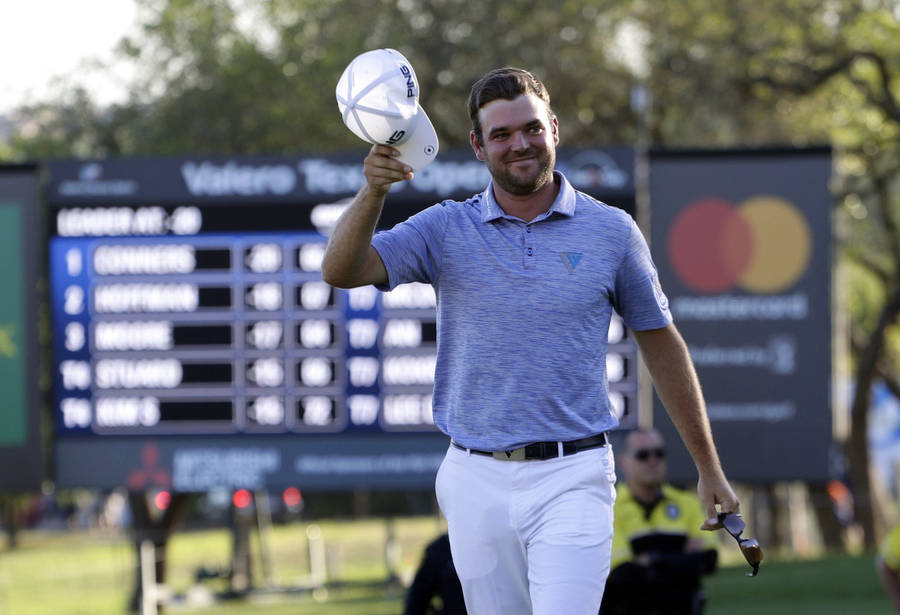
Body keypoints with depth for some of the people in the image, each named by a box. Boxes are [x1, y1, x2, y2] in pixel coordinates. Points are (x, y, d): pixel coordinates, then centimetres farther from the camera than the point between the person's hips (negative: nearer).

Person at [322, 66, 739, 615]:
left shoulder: (613, 231, 2)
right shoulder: (445, 230, 3)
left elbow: (661, 344, 10)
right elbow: (341, 272, -10)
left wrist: (709, 469, 11)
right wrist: (373, 191, -29)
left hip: (572, 481, -2)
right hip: (477, 483, 2)